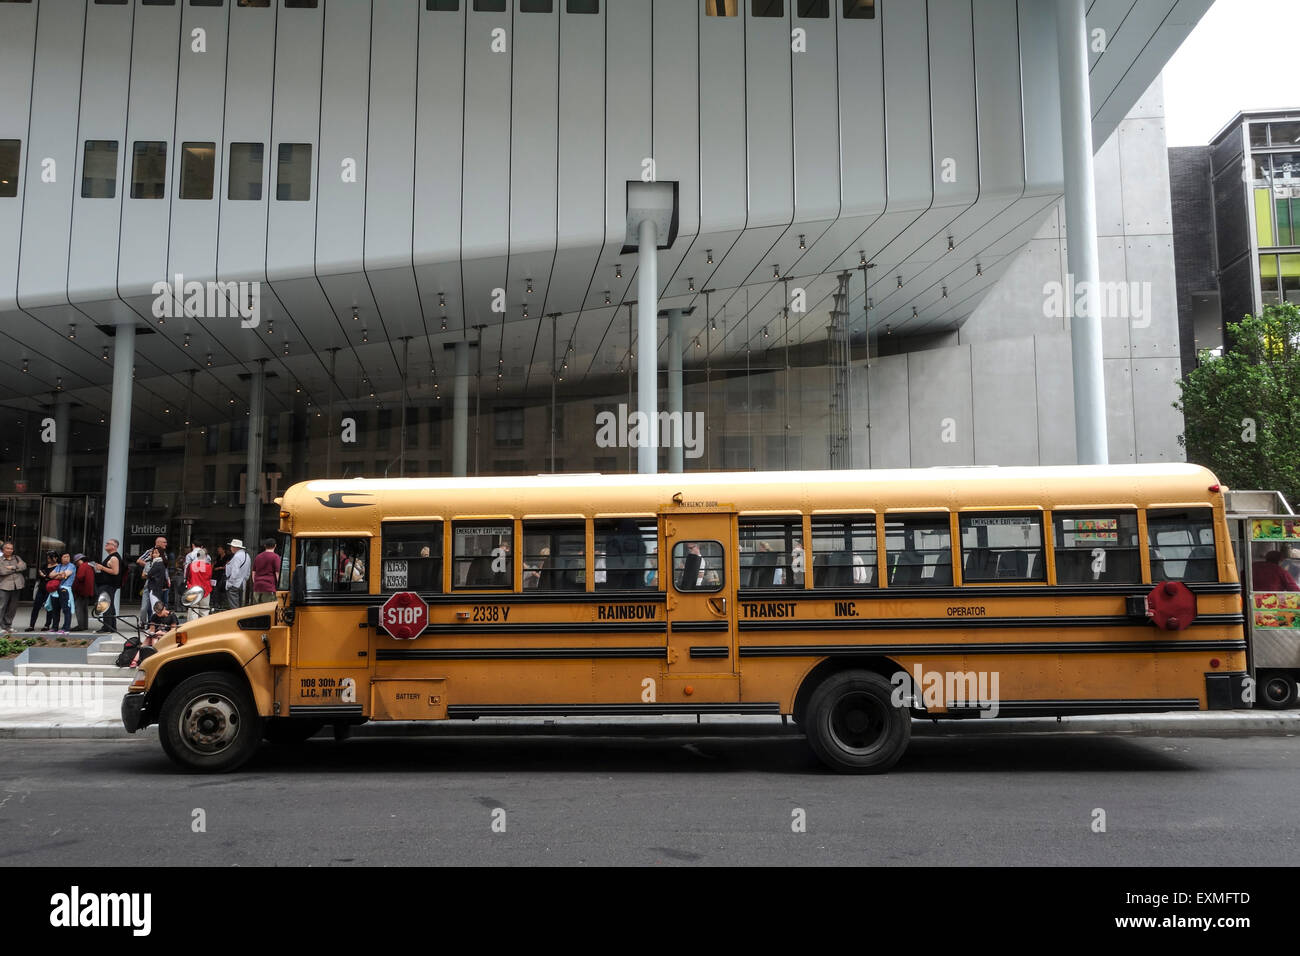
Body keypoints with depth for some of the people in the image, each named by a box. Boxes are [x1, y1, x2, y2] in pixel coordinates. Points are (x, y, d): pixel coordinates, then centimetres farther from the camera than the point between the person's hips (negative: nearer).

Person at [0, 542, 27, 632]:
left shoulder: (17, 558, 16)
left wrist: (12, 567, -10)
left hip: (17, 586, 4)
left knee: (13, 607, 8)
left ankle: (8, 625, 17)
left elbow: (24, 566, 1)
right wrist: (16, 568, -4)